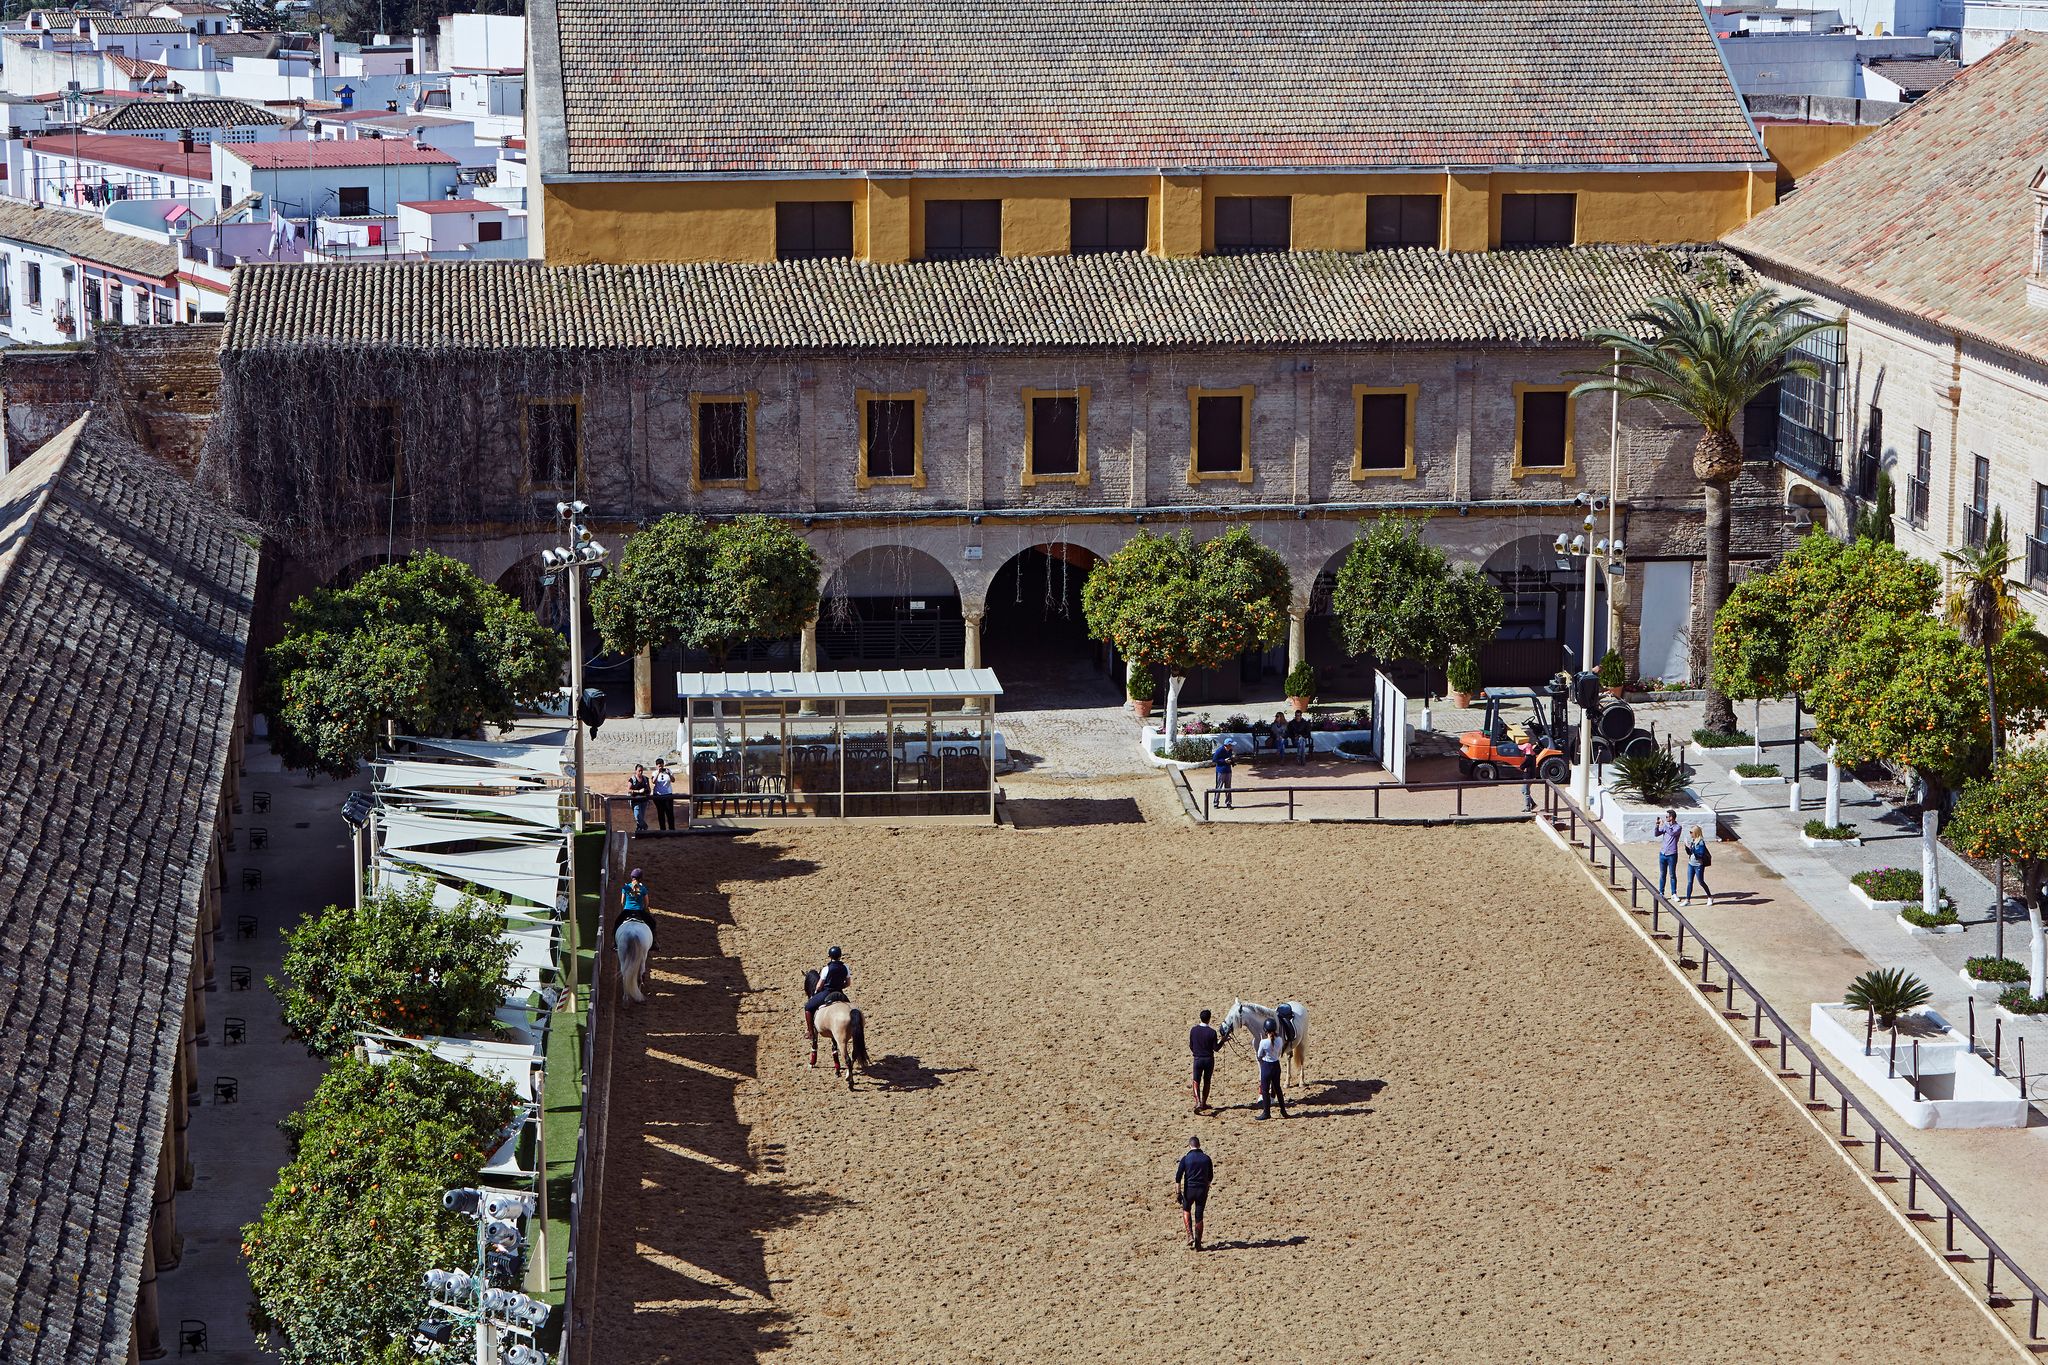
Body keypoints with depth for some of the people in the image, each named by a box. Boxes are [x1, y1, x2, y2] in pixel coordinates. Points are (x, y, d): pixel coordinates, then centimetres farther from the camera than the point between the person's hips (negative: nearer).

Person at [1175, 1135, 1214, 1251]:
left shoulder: (1186, 1158, -7)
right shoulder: (1206, 1158, 2)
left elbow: (1178, 1177, -11)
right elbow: (1210, 1176, 12)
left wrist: (1179, 1193, -7)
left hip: (1189, 1190, -1)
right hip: (1203, 1190, 2)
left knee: (1186, 1210, 23)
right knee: (1199, 1216, 9)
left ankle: (1190, 1236, 6)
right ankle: (1198, 1244, 9)